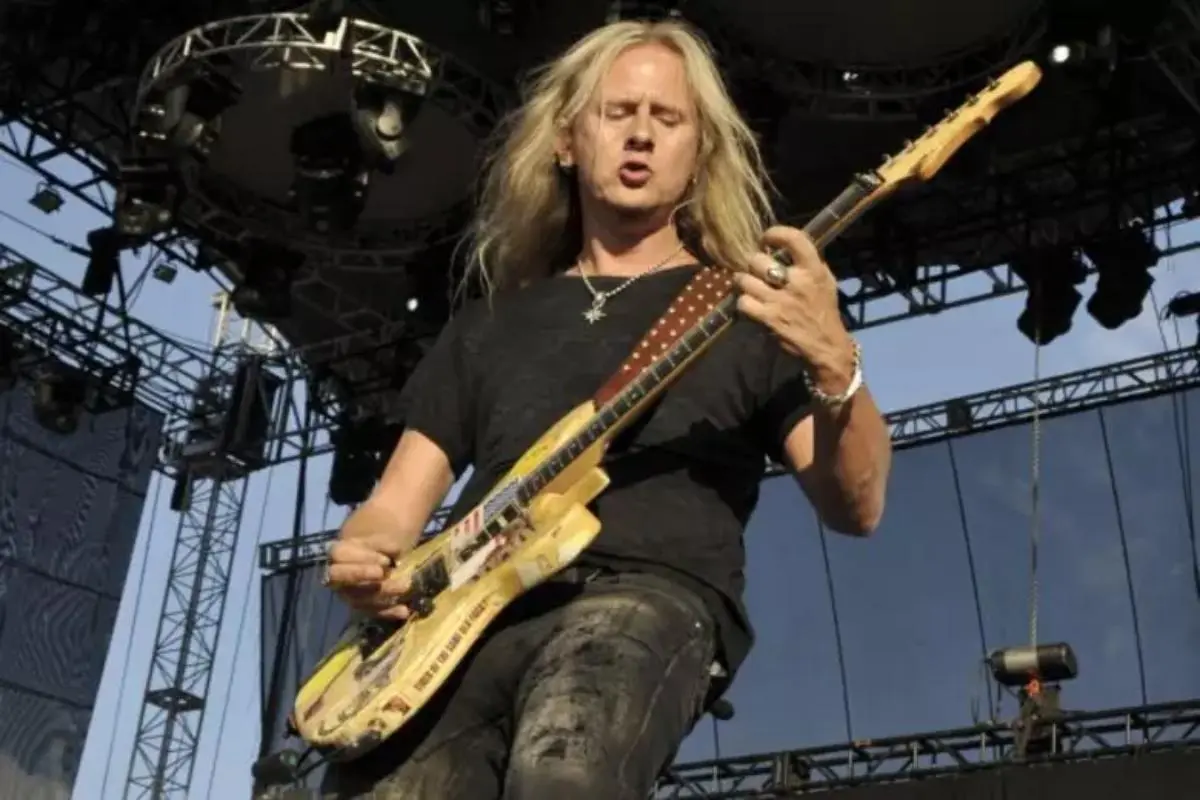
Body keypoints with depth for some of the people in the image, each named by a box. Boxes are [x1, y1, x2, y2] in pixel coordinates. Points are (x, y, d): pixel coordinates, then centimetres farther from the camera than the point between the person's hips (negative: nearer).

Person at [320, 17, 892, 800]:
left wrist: (834, 366, -15)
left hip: (654, 598, -3)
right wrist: (363, 557, -2)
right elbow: (397, 503, 23)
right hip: (468, 610, 3)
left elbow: (856, 507, 5)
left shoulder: (747, 309, 17)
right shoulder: (488, 324, 26)